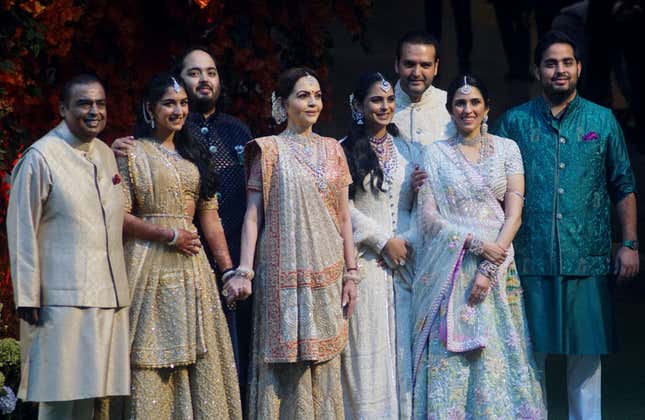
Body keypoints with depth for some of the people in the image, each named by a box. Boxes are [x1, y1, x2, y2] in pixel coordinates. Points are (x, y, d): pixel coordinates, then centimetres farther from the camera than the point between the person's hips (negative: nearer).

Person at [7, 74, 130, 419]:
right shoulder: (41, 158, -8)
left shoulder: (105, 155, 13)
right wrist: (28, 298, -11)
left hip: (109, 299, 7)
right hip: (64, 297, -7)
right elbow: (22, 232, -9)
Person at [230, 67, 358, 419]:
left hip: (327, 273, 4)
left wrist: (351, 273, 7)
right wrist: (244, 271, -13)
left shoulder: (332, 150, 12)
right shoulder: (269, 150, 0)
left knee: (324, 361, 6)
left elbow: (343, 217, 13)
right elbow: (253, 215, -4)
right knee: (286, 360, -4)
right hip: (284, 273, -4)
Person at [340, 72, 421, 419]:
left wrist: (406, 240, -7)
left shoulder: (409, 151, 14)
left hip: (404, 260, 4)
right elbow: (344, 207, -6)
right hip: (363, 259, -4)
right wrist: (384, 242, -9)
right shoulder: (345, 151, 1)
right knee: (368, 348, -4)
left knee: (403, 347, 1)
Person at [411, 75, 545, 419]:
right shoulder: (436, 154, 5)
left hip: (498, 269, 1)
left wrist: (490, 269, -11)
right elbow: (428, 216, -2)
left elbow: (514, 214, -1)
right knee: (448, 360, -3)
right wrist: (477, 244, -14)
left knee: (497, 356, -1)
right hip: (449, 271, 0)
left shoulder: (506, 149, 6)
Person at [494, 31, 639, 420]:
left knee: (586, 352, 3)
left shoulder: (602, 121, 8)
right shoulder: (515, 122, 7)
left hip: (588, 257, 0)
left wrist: (630, 243, 3)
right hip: (531, 257, 0)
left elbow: (623, 187, 10)